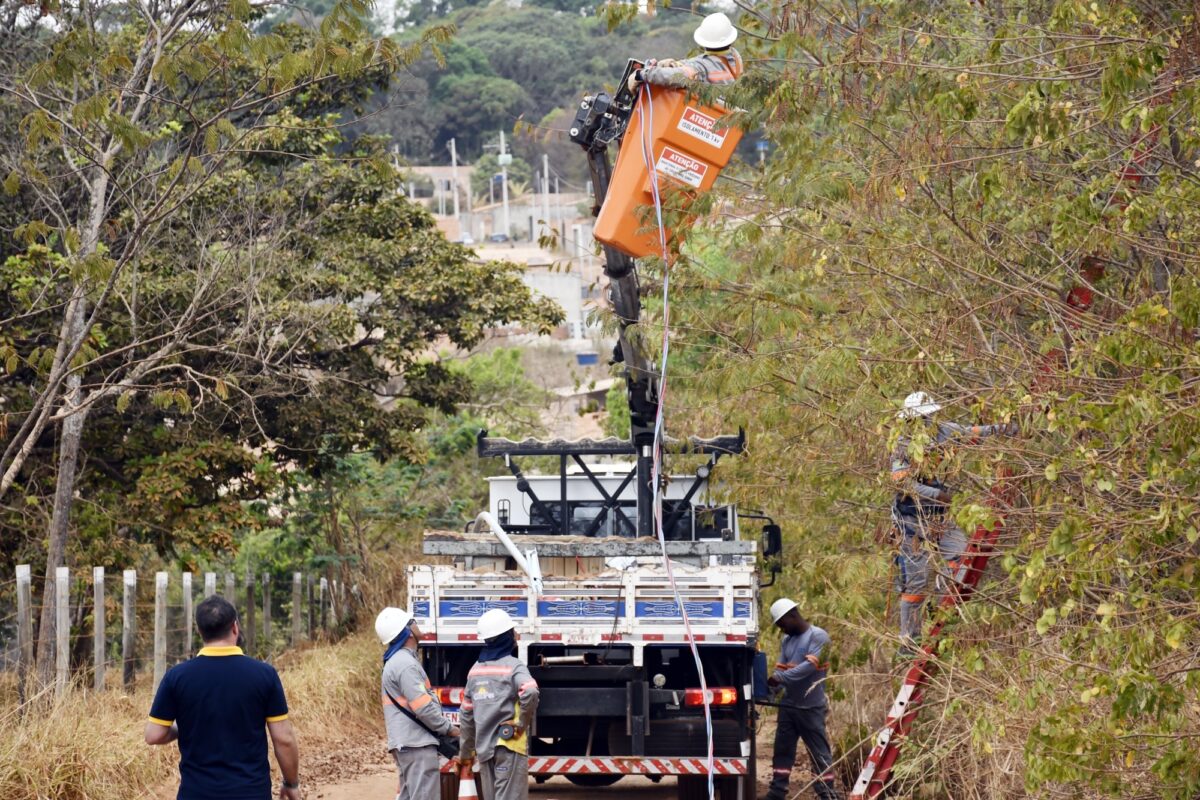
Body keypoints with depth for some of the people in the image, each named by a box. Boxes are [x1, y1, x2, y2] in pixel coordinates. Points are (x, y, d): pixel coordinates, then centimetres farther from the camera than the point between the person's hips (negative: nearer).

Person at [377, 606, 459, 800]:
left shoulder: (396, 662, 18)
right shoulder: (405, 664, -16)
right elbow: (423, 706, -20)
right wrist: (449, 729, -8)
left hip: (405, 743, 10)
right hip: (416, 743, -10)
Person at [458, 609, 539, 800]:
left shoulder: (476, 669, 13)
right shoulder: (513, 666, -8)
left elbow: (466, 714, 17)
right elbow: (530, 693, -29)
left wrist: (467, 751, 25)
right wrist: (522, 723, -13)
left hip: (484, 747, 7)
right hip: (508, 746, -7)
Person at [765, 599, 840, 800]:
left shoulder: (818, 636, -10)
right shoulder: (788, 640, 14)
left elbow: (810, 665, -20)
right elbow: (782, 668, 11)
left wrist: (781, 677, -25)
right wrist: (771, 686, -11)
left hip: (811, 707, -7)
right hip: (788, 706, 7)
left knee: (819, 753, -2)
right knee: (782, 750, 9)